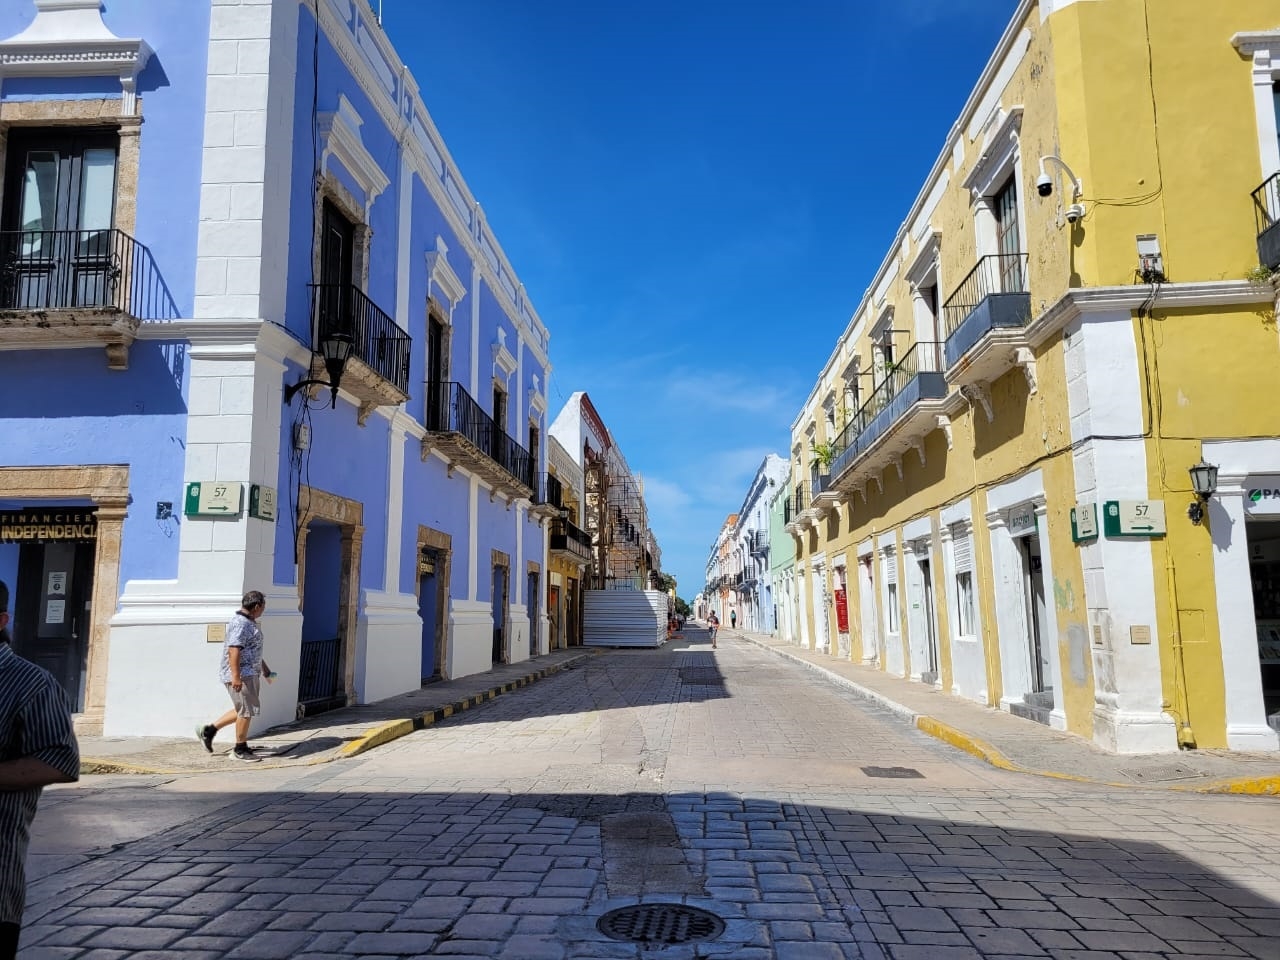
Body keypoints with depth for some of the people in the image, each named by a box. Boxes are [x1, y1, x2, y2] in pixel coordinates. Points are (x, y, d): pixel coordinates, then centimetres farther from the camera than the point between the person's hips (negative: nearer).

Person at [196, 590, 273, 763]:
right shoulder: (240, 623, -16)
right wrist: (236, 676, -30)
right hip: (240, 675, -10)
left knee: (243, 710, 16)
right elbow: (234, 650, -25)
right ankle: (240, 750, 7)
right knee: (247, 711, -4)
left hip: (249, 674, 10)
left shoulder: (250, 622, 17)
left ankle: (209, 730, 24)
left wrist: (265, 669, 31)